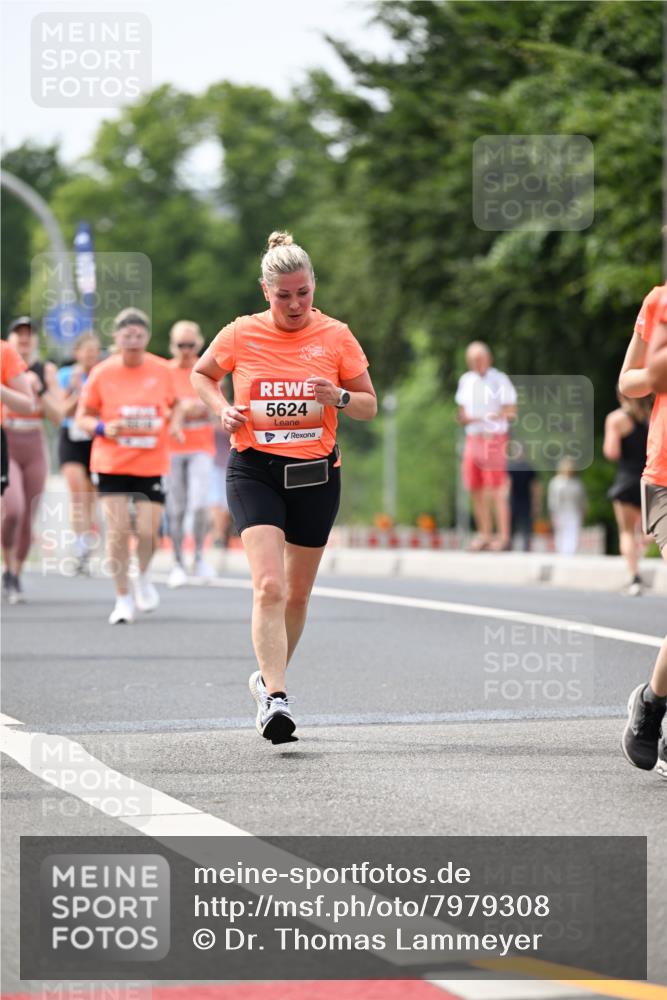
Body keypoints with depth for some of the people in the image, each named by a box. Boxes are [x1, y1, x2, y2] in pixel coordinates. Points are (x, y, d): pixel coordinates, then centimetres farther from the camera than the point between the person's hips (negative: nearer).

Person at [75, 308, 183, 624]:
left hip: (152, 464, 1)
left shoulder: (161, 371, 1)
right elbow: (82, 416, 4)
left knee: (148, 530, -6)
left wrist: (175, 424, -4)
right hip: (112, 464, -1)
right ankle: (123, 598, 7)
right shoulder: (101, 373, -4)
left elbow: (175, 405, 17)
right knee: (118, 530, -7)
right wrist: (102, 428, -16)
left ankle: (143, 577, 28)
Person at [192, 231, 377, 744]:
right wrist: (223, 409, -3)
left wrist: (338, 395, -16)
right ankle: (275, 699, -23)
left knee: (297, 592, 11)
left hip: (316, 474, 2)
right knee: (269, 585, -19)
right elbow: (201, 375, 16)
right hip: (254, 470, -2)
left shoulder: (336, 336, -1)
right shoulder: (240, 335, -2)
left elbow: (369, 407, 5)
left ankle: (270, 678, 34)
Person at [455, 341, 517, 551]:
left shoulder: (499, 380, -5)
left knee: (496, 488, -10)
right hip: (473, 437, 6)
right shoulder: (466, 381, 13)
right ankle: (484, 534, 14)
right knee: (475, 489, 6)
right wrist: (463, 418, -3)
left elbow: (511, 412, -7)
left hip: (494, 438, -6)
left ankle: (503, 536, -10)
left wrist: (499, 416, -27)